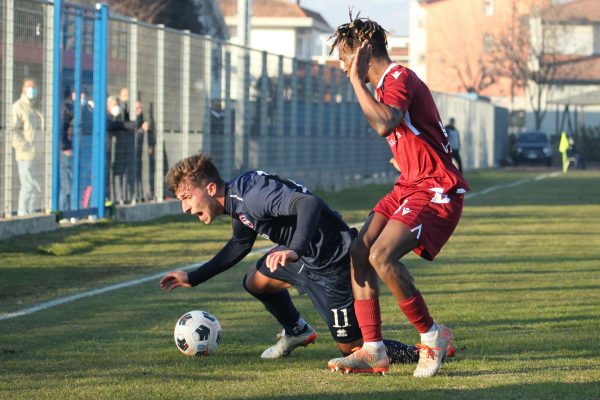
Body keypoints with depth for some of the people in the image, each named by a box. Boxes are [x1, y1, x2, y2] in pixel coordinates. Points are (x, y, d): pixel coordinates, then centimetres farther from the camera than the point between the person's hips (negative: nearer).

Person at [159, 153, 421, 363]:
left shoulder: (251, 195, -27)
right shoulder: (237, 203, 5)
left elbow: (309, 203, -40)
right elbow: (239, 246, 25)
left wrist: (295, 249, -54)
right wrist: (193, 278, 26)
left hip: (334, 264, -10)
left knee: (351, 347, -3)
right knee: (255, 282, 21)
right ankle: (296, 331, 40)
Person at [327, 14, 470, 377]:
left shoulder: (400, 79, -15)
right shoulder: (386, 85, 17)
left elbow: (384, 124, -34)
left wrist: (357, 80, -26)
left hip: (436, 190, -10)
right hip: (409, 185, 10)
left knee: (381, 255, -25)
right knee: (359, 252, -1)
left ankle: (433, 336, -8)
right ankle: (373, 352, 0)